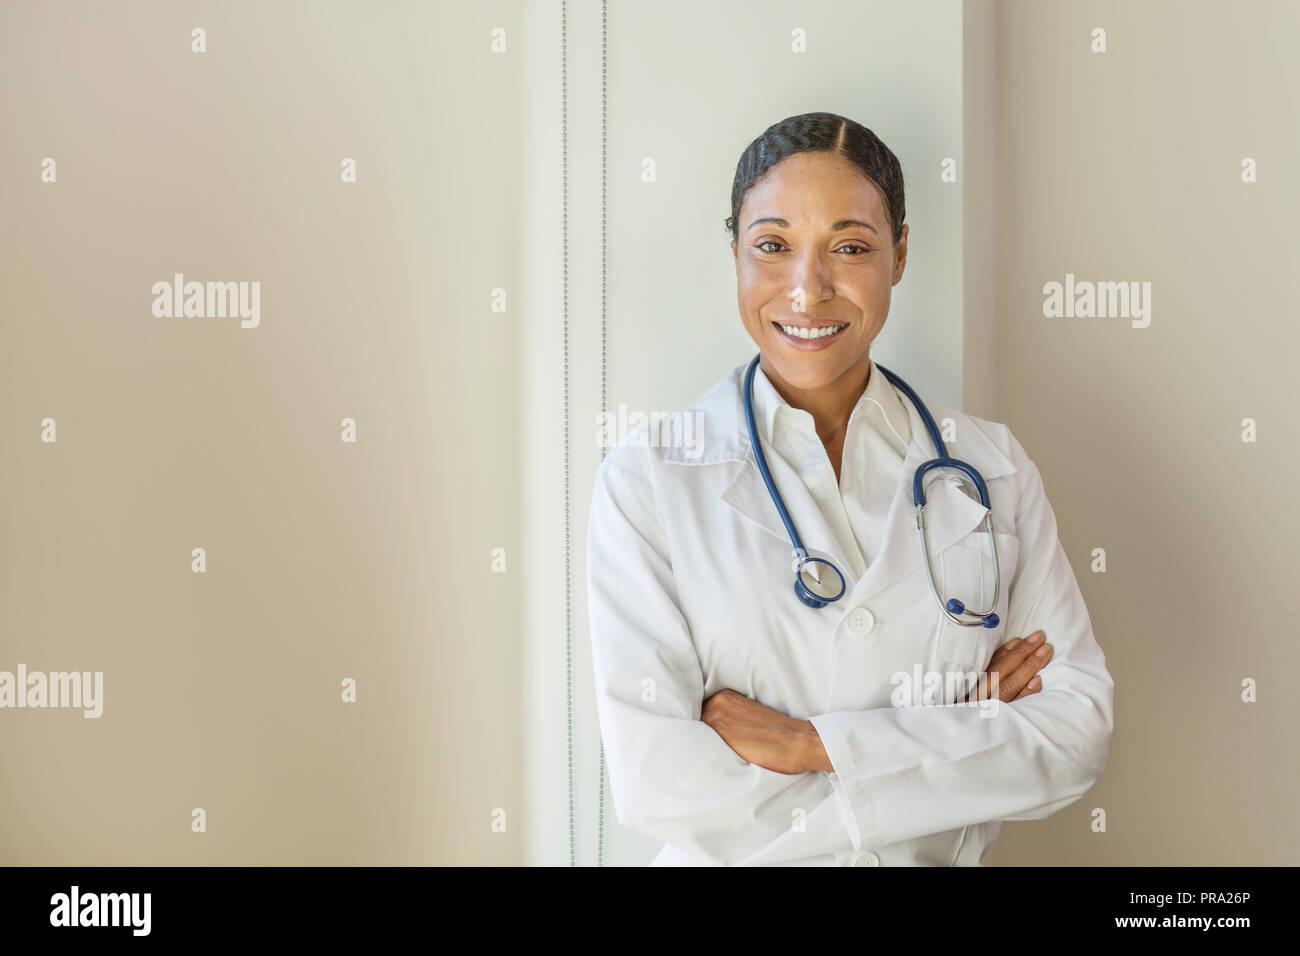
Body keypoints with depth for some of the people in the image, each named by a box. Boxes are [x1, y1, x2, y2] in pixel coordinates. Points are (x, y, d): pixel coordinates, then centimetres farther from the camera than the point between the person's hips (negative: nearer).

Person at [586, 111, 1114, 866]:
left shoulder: (990, 466, -6)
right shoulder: (647, 480, -15)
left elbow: (1079, 724, -11)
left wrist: (816, 744, -21)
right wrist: (959, 730, -20)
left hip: (942, 856, 2)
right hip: (732, 864, -2)